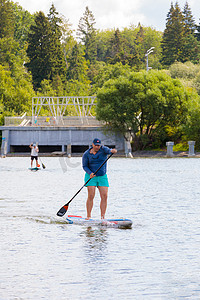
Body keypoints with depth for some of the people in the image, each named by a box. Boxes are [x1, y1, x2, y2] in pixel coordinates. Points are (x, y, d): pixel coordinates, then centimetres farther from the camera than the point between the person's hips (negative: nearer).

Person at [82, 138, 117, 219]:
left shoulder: (103, 149, -3)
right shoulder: (86, 154, -3)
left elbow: (108, 150, -25)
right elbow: (84, 166, -5)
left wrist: (112, 151, -50)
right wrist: (90, 173, -24)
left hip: (102, 177, 2)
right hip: (91, 176, -2)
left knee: (104, 196, -7)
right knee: (91, 196, -12)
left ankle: (103, 217, -5)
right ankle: (88, 216, -8)